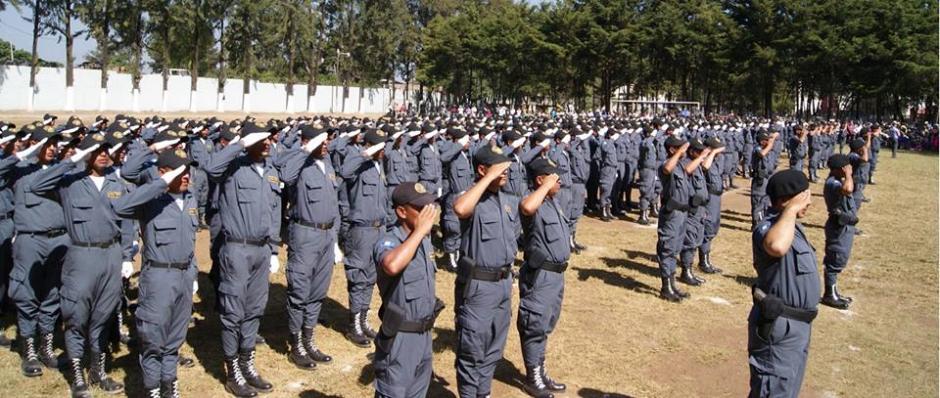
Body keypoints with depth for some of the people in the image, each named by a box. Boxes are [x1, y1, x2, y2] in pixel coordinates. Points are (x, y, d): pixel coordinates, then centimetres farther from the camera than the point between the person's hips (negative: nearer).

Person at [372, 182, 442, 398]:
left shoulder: (424, 238, 4)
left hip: (424, 334, 8)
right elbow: (392, 266, -46)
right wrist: (419, 231, -35)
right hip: (400, 339, -8)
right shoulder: (388, 242, -21)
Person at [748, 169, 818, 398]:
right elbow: (777, 247, -49)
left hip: (798, 325, 10)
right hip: (780, 328, -10)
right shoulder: (769, 227, -25)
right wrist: (792, 209, -34)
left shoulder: (791, 225, 10)